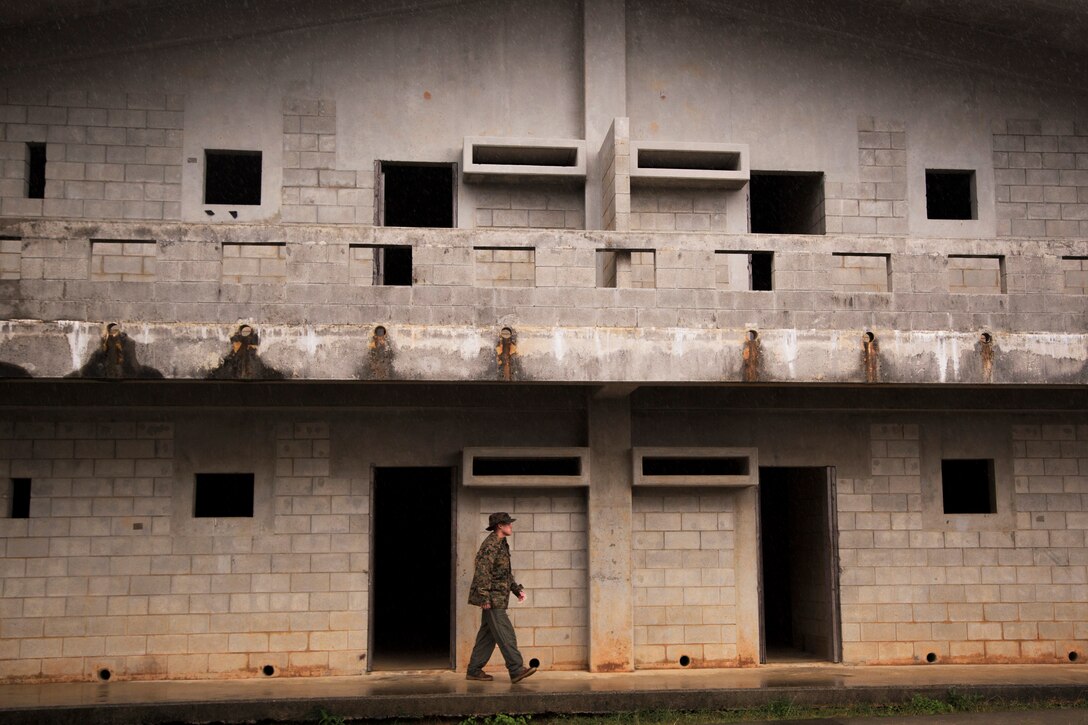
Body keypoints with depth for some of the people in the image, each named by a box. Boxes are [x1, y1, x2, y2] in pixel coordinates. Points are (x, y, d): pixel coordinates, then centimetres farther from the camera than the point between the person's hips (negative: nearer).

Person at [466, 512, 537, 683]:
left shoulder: (502, 544, 19)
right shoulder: (490, 545, -14)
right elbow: (483, 571, -21)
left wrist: (517, 589, 18)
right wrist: (484, 597, -24)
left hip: (497, 598, 10)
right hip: (492, 598, -10)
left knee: (487, 634, 11)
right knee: (505, 634, -12)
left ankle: (474, 670, 15)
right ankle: (516, 670, -13)